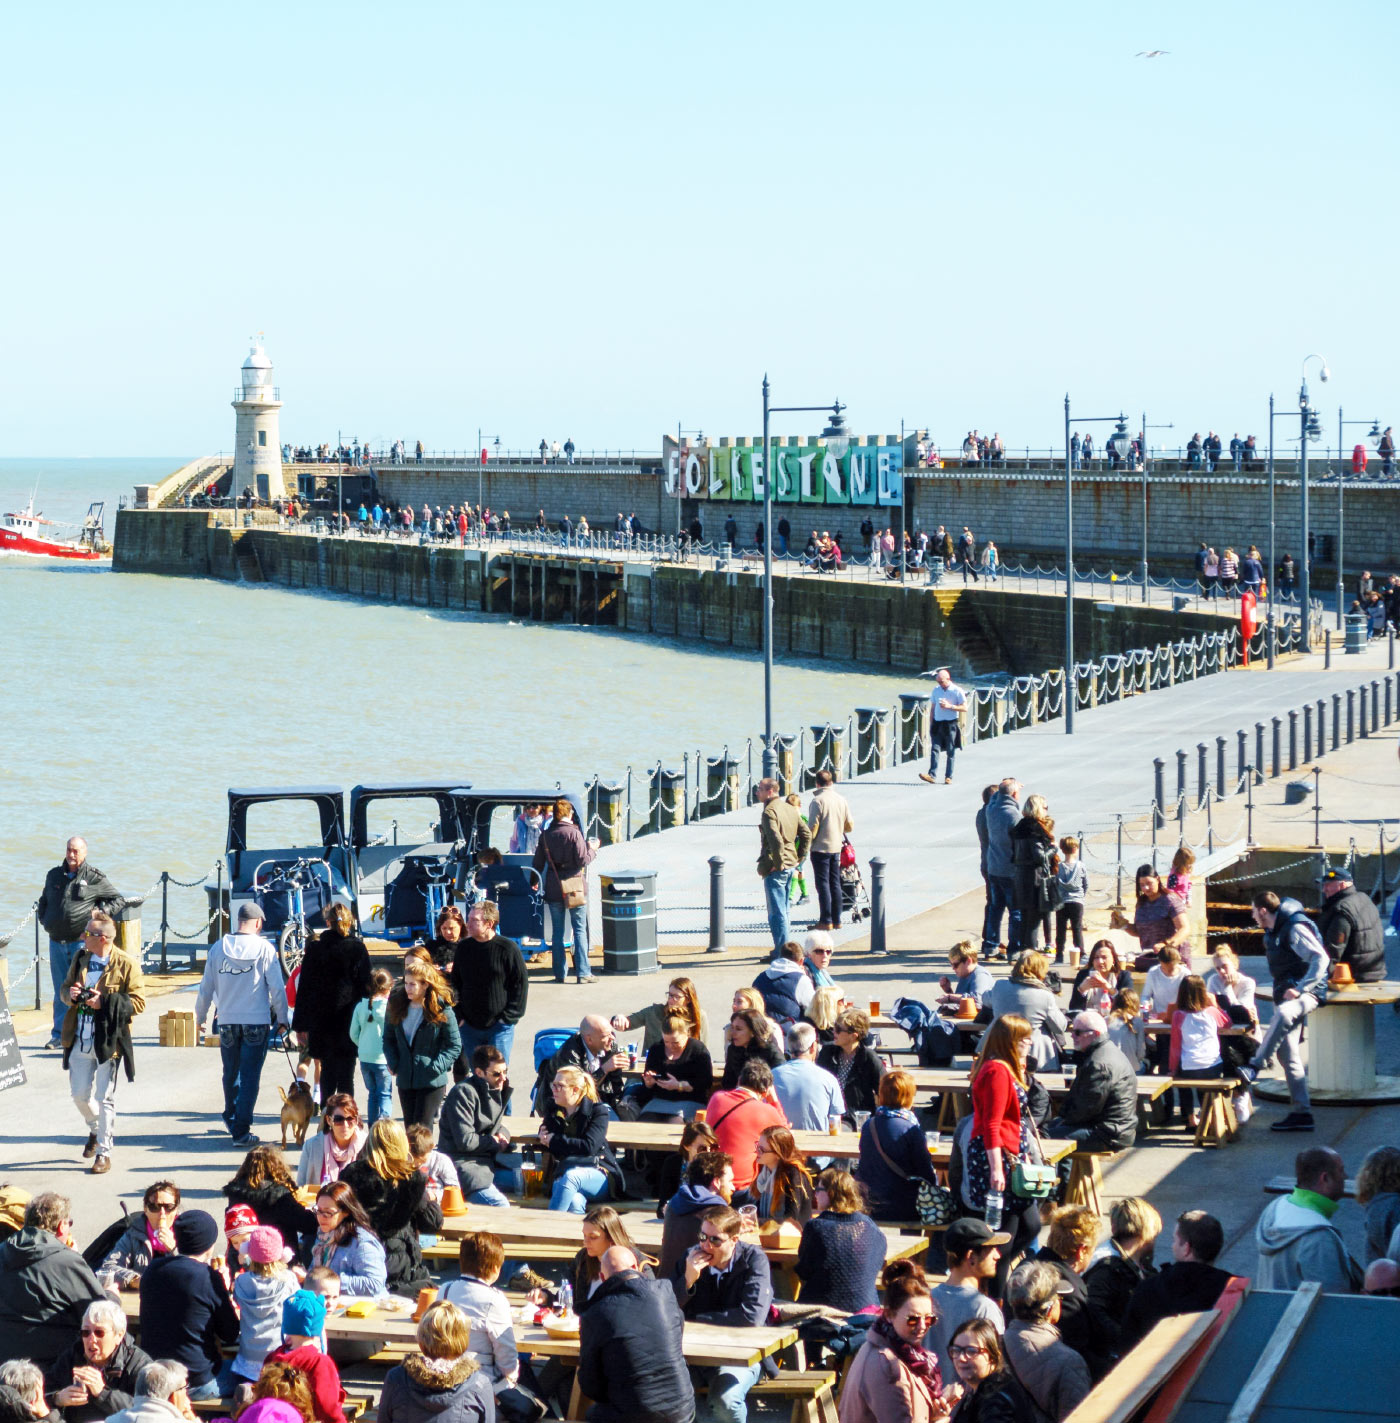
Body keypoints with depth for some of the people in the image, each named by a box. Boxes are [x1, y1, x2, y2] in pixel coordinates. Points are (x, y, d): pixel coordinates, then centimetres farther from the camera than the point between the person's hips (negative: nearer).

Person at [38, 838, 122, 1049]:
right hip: (57, 942, 4)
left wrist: (99, 911, -7)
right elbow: (43, 902, 29)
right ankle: (59, 1034, 15)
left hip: (82, 942, -4)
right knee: (60, 990, 9)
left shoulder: (94, 877, 0)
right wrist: (43, 919, 12)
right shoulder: (54, 875, 13)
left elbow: (118, 900, 6)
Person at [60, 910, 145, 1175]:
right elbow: (66, 987, 21)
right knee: (80, 1094, 10)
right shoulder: (81, 958, 9)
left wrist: (105, 1002, -21)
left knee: (104, 1098, -1)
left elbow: (139, 1002, -11)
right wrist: (70, 994, -4)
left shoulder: (126, 964, -10)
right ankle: (96, 1130, 39)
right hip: (80, 1040, 6)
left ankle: (104, 1152, 8)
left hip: (108, 1041, -5)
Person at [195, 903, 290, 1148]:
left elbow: (205, 988, 6)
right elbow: (277, 988, -6)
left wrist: (199, 1019, 18)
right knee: (250, 1077, 1)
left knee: (231, 1074, 20)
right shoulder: (264, 948, -7)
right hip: (256, 1023, -3)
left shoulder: (218, 948, 1)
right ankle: (241, 1131, -3)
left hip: (227, 1022, 3)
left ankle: (232, 1119, 36)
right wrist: (282, 1019, 6)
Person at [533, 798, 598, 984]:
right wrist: (591, 848, 6)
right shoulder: (573, 833, -11)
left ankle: (559, 973, 9)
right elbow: (583, 860, -12)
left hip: (554, 889, 4)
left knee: (557, 931, 9)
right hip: (575, 887, -4)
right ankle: (582, 972, -2)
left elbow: (538, 863, 8)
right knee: (580, 929, 2)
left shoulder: (545, 835, 3)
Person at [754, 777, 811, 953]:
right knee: (783, 910, 18)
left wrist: (777, 864, -18)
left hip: (775, 868, -9)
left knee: (777, 912, -4)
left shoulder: (769, 812, -16)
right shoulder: (791, 809, 12)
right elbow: (806, 834, 15)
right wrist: (799, 858, 15)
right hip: (790, 866, 9)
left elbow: (776, 840, -27)